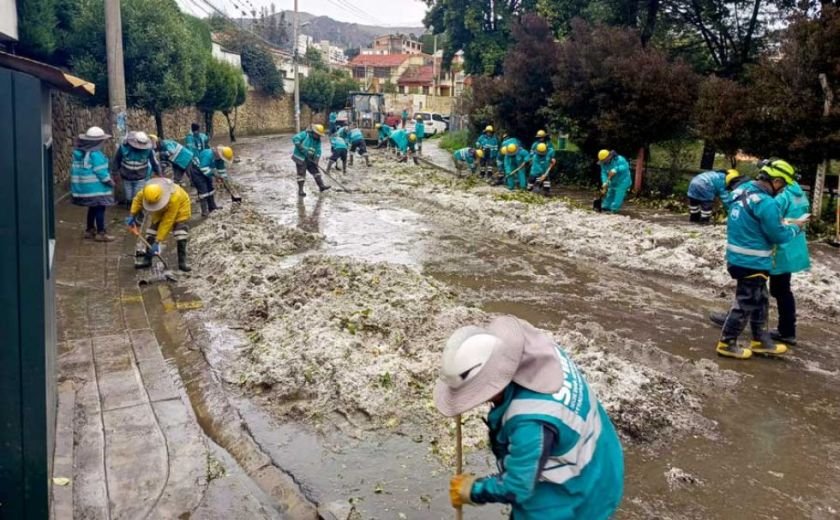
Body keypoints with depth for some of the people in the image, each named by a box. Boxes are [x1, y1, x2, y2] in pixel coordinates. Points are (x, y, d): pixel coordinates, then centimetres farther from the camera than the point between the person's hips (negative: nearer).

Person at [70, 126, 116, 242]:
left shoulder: (79, 152, 9)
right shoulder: (95, 154, -20)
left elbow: (78, 169, 14)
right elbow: (101, 172, -19)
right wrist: (110, 182, -6)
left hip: (84, 186, 9)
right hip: (96, 187, -9)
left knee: (93, 208, 20)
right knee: (99, 209, -1)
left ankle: (89, 230, 27)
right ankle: (100, 233, 4)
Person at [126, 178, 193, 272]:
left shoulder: (174, 198, -44)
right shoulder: (147, 190, -32)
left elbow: (167, 222, -40)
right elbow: (138, 199, -5)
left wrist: (157, 242, -38)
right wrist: (133, 215, -15)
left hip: (180, 206, -5)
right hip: (161, 210, 5)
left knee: (180, 231, -19)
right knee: (153, 228, -5)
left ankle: (182, 261, -11)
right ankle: (147, 259, 7)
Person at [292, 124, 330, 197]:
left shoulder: (317, 140, 3)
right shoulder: (305, 134, -14)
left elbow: (318, 151, 0)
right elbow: (295, 139, -21)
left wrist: (316, 160, -13)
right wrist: (301, 147, -28)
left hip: (309, 159, 6)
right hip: (300, 158, -6)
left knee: (315, 171, 9)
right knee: (301, 174, -3)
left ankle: (321, 186, 18)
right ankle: (300, 190, 4)